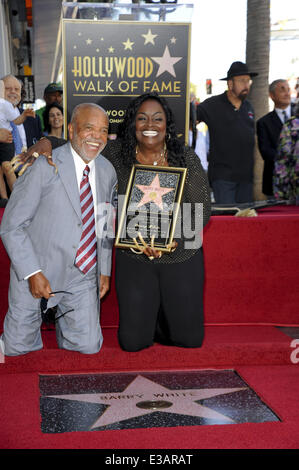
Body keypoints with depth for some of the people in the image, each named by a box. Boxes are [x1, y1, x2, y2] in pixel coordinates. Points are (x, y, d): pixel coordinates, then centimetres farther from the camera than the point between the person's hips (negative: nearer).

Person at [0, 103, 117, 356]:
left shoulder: (107, 171, 3)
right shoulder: (45, 167, -16)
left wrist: (105, 270, 9)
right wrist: (32, 273, -18)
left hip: (83, 277, 4)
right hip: (35, 273, -4)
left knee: (89, 346, 3)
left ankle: (61, 318, 32)